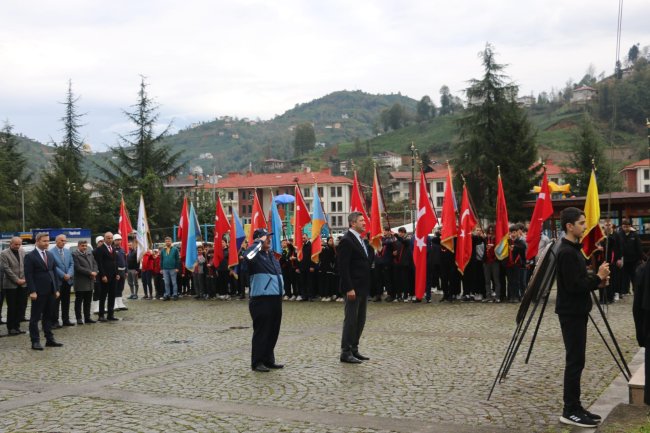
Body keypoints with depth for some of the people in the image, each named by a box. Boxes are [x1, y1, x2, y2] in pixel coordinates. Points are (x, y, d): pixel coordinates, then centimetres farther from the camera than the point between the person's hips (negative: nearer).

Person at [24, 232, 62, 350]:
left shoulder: (50, 255, 13)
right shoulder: (30, 256, -7)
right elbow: (28, 275, -10)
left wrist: (56, 289, 9)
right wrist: (32, 291, -16)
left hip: (51, 291, 6)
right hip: (38, 292, -6)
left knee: (48, 316, 12)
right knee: (35, 317, 1)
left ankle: (50, 339, 18)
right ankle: (35, 341, 5)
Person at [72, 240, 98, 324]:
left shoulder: (90, 254, 14)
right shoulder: (75, 255, -9)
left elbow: (95, 264, 13)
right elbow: (78, 267, -17)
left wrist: (95, 272, -7)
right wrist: (90, 273, -16)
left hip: (90, 282, 7)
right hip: (80, 282, -6)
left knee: (88, 301, 11)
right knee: (79, 301, 2)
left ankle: (87, 317, 17)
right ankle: (79, 318, 8)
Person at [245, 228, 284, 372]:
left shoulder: (271, 255, 16)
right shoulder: (256, 255, -10)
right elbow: (248, 255, -34)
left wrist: (281, 290, 20)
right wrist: (259, 242, -22)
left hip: (275, 299, 8)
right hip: (261, 300, -8)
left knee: (273, 331, 13)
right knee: (261, 332, -2)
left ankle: (268, 359, 23)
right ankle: (257, 362, 7)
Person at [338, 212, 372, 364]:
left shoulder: (361, 240, 14)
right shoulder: (346, 240, -14)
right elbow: (343, 267, -18)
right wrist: (349, 288, -21)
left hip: (362, 288, 9)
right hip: (353, 288, -9)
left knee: (360, 320, 12)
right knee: (351, 320, -4)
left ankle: (354, 349, 21)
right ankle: (346, 353, 4)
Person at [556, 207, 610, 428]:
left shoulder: (573, 249, 13)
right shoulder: (567, 252, -18)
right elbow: (574, 286, -23)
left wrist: (597, 280, 3)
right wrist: (598, 278, -13)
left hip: (577, 311, 10)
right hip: (571, 313, -10)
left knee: (576, 361, 12)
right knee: (575, 361, -6)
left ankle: (574, 407, 18)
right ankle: (570, 411, 0)